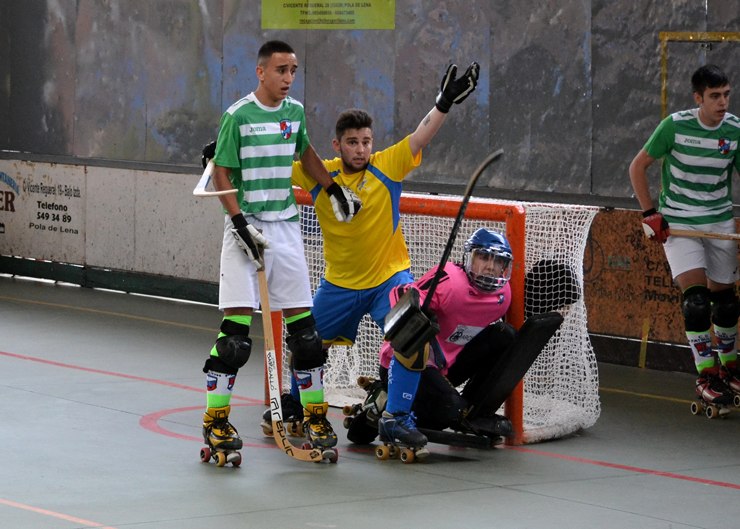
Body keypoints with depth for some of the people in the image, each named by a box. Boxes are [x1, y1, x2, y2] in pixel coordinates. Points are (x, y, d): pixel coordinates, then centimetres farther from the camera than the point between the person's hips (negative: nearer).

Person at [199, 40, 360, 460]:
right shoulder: (238, 115, -9)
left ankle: (315, 414, 14)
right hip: (246, 226, -5)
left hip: (286, 226, 5)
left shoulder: (296, 112, 7)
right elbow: (222, 174, -7)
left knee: (304, 326, 4)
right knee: (236, 328, -9)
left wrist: (333, 188, 20)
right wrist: (241, 222, -16)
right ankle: (216, 418, 0)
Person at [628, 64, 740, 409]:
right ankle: (706, 377, -10)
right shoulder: (675, 126, -14)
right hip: (677, 222, -3)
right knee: (695, 297, -16)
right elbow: (638, 167, -3)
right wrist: (650, 214, -6)